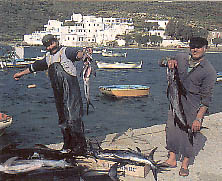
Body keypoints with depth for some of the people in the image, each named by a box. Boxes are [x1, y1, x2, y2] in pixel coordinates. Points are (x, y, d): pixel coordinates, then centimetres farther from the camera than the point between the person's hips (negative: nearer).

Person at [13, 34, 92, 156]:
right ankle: (68, 145, 19)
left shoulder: (66, 51, -1)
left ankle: (80, 146, -4)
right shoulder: (48, 58, 22)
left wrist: (83, 54, -47)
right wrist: (21, 73, 48)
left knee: (73, 117, -12)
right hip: (58, 93, 7)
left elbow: (77, 54, -23)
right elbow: (34, 66, 36)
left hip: (71, 90, -7)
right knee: (63, 119, 9)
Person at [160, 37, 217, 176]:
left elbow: (206, 97, -13)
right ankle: (172, 159, 24)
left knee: (188, 133, 0)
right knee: (171, 128, 6)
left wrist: (199, 118, -18)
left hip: (194, 106, -4)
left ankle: (185, 164, 18)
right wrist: (169, 62, -5)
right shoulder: (181, 58, 1)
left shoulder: (209, 71, -12)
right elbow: (162, 63, 21)